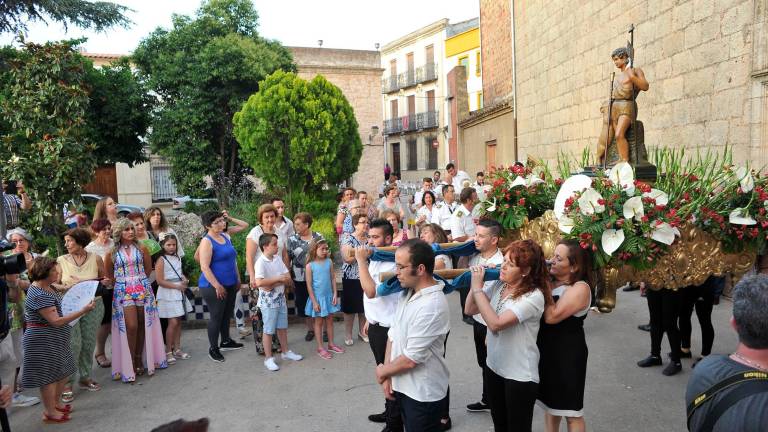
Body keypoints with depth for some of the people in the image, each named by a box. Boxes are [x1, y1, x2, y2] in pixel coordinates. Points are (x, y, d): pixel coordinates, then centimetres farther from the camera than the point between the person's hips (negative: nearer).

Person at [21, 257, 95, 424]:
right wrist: (83, 310, -30)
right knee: (49, 375, 4)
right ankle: (49, 413, 19)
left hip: (54, 339, 10)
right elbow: (56, 321, -28)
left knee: (64, 371, 18)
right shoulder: (39, 295, -26)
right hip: (44, 340, -10)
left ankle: (55, 404, 35)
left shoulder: (46, 286, 3)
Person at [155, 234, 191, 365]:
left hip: (179, 292, 7)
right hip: (168, 294, -7)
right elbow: (160, 281, -14)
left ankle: (177, 349, 19)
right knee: (173, 322, -7)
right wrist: (177, 286, -16)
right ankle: (168, 351, 4)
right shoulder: (161, 260, -10)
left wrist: (185, 280, 3)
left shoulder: (177, 258, 10)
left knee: (178, 321, 10)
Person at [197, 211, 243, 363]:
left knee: (227, 314, 17)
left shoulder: (225, 236, 9)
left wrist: (238, 279, 16)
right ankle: (213, 348, 14)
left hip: (230, 285, 7)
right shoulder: (207, 241, -14)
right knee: (216, 316, 1)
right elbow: (204, 267, -19)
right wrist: (217, 286, -21)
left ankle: (226, 341, 34)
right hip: (214, 287, -7)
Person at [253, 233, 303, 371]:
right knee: (268, 330, 4)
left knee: (282, 327, 17)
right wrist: (278, 278, -20)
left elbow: (288, 278, 0)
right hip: (268, 301, -6)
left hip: (281, 298, 6)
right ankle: (268, 359, 14)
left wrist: (272, 285, -16)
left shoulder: (278, 258, 3)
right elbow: (259, 282, -30)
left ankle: (286, 352, 32)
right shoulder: (261, 262, -17)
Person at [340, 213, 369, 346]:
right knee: (350, 307, 5)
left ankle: (362, 332, 29)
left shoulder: (369, 238, 6)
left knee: (364, 306, 13)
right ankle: (348, 334, 17)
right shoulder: (348, 239, -11)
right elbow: (347, 258, -22)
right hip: (351, 278, -5)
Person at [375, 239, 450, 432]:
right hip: (403, 386, 8)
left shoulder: (431, 306, -28)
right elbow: (394, 333, 6)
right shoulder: (407, 293, 1)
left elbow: (410, 359, -25)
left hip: (423, 394, -8)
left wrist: (383, 372, -8)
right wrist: (388, 376, -2)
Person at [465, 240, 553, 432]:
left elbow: (496, 323, -31)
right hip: (494, 366, 6)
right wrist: (477, 282, -10)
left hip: (519, 374, -6)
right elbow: (469, 310, 3)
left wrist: (478, 288, -25)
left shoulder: (534, 296, -23)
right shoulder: (498, 285, -3)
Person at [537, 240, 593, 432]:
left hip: (567, 354, -7)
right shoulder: (551, 280, 3)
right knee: (549, 403, 22)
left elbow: (551, 316, -28)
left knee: (570, 410, 6)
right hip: (545, 349, 7)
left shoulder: (580, 288, -20)